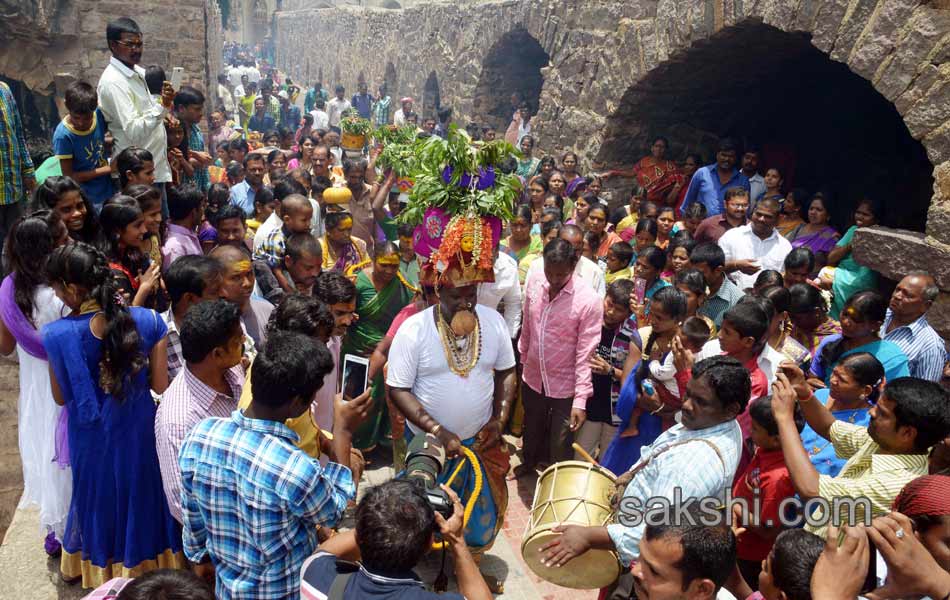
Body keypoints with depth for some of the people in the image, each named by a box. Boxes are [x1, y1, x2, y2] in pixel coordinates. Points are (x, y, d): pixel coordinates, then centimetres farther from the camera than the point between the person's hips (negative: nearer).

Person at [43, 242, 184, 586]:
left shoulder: (57, 335, -20)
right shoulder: (148, 321, -18)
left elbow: (61, 397, -5)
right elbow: (160, 386, -10)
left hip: (93, 439, 0)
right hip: (139, 433, 0)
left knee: (101, 500, 25)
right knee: (142, 496, 24)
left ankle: (102, 569, 47)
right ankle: (147, 564, 43)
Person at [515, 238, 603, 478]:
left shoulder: (589, 300, -24)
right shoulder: (533, 281, -9)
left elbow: (585, 354, -21)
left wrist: (580, 400, -23)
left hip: (565, 386, -5)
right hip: (532, 378, 5)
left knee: (560, 445, 10)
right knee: (531, 429, 28)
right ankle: (529, 462, 56)